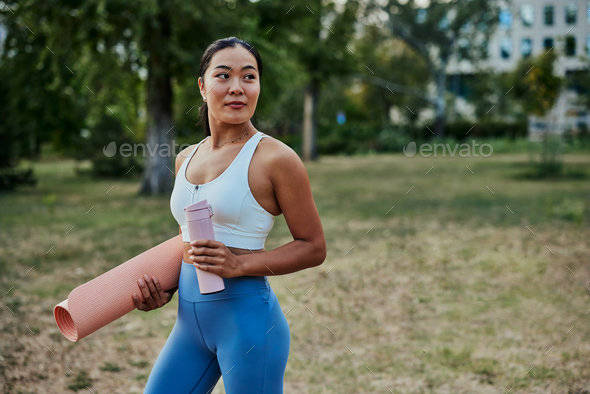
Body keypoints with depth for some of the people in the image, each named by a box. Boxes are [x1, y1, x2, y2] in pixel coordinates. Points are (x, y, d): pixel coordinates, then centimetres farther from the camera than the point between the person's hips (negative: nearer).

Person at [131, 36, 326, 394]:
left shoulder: (275, 158, -9)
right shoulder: (186, 159, 11)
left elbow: (314, 247, -6)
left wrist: (240, 264, -18)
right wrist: (165, 289, 5)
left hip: (248, 317, -6)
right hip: (190, 318, 6)